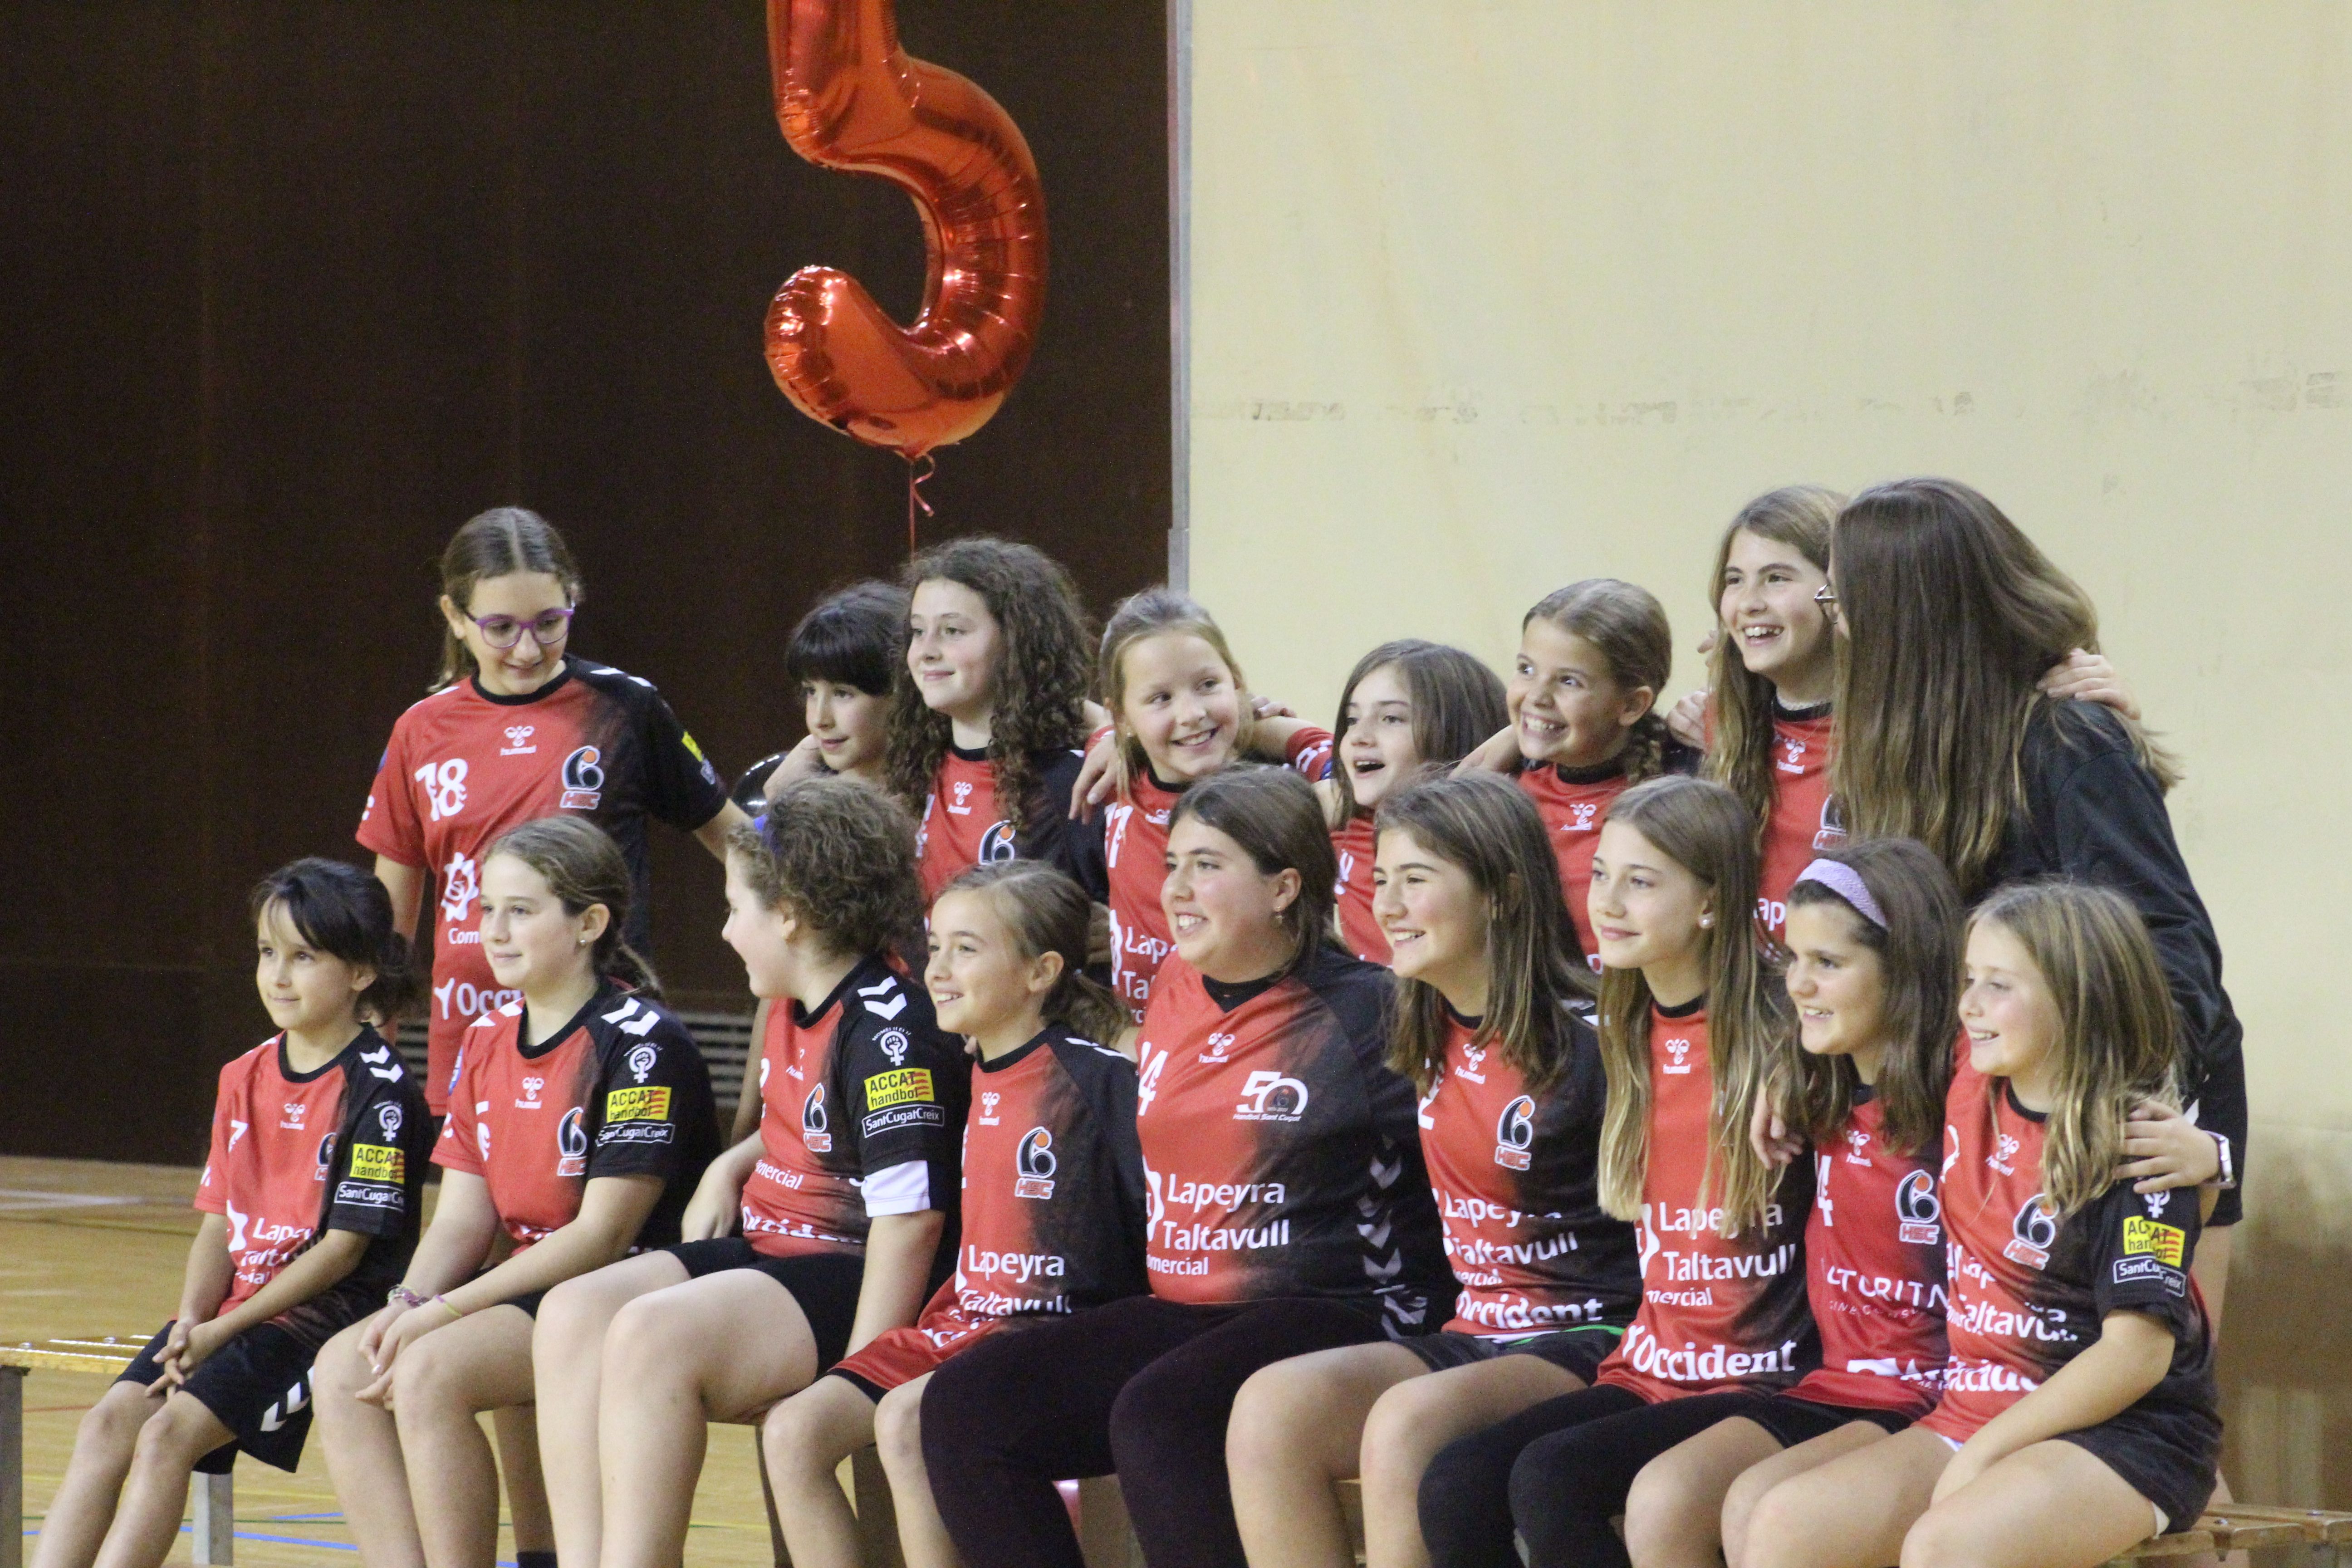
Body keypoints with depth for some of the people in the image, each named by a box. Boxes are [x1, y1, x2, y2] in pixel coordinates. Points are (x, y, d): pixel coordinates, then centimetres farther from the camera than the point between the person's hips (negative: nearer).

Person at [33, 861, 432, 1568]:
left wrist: (223, 1332, -13)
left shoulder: (379, 1091, -9)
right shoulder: (245, 1078, 14)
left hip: (324, 1311, -7)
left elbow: (344, 1247, -12)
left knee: (171, 1432, -25)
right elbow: (220, 1221, 14)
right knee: (109, 1421, -15)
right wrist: (192, 1321, -5)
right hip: (231, 1307, 7)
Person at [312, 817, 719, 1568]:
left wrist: (441, 1315, -20)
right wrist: (410, 1303, -12)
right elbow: (463, 1217, 11)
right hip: (529, 1280, 8)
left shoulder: (641, 1042, -13)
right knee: (343, 1370, -12)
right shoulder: (489, 1041, 12)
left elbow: (603, 1234, -17)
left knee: (431, 1372, -28)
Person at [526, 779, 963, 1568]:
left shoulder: (888, 1030, -16)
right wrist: (730, 1169, 12)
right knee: (574, 1313, -12)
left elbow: (910, 1220, -21)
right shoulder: (797, 1013, 14)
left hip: (848, 1276, -10)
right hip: (760, 1249, 10)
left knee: (652, 1335, -31)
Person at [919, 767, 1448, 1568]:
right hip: (1179, 1312, 8)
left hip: (1325, 1316, -8)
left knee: (1156, 1418, -35)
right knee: (962, 1408, -10)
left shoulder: (1362, 1013, -7)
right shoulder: (1174, 996, 14)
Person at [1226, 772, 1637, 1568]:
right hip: (1472, 1341, 7)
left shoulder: (1583, 1042, -11)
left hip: (1586, 1348, -7)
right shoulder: (1427, 1043, 12)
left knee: (1408, 1421, -34)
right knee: (1270, 1406, -18)